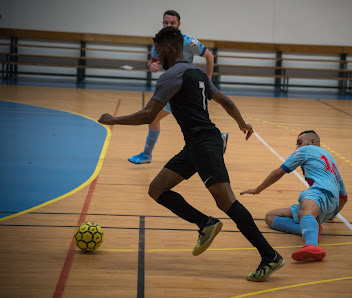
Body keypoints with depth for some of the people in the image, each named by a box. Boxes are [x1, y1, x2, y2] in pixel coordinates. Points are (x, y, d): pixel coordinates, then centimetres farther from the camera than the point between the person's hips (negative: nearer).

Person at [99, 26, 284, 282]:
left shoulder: (172, 75, -9)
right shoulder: (197, 73, 20)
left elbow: (148, 115, -12)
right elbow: (225, 101, 27)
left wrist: (113, 120, 0)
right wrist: (242, 124, 44)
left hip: (205, 143, -10)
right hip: (195, 145, 10)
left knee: (226, 201, -14)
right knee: (157, 189, 9)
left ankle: (270, 257, -13)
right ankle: (206, 224, 6)